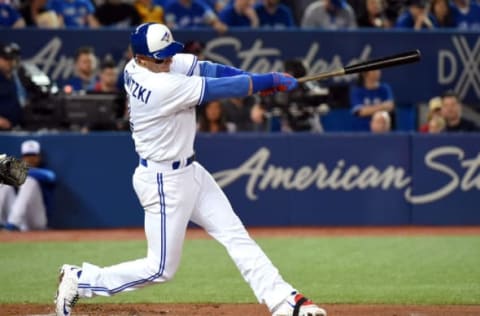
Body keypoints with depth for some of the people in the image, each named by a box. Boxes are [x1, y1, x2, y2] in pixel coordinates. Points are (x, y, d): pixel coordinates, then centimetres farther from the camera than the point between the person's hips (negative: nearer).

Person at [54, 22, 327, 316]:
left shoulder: (137, 67, -4)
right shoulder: (162, 87, -29)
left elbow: (203, 67, -4)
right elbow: (221, 89, -24)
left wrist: (255, 78, -16)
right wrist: (271, 80, -12)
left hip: (188, 171, 10)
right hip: (164, 181, -10)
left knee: (236, 235, 6)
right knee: (161, 268, 1)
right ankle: (79, 280, 14)